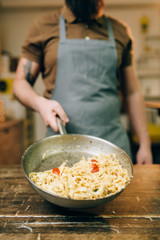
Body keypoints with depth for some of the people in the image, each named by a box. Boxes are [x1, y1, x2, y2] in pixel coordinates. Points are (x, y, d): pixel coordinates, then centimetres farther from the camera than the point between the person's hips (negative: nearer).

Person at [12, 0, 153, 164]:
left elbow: (132, 92, 12)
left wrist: (145, 144, 9)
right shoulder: (43, 26, 4)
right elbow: (20, 83, 7)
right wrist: (39, 103, -16)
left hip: (113, 141, 2)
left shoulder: (120, 31, 11)